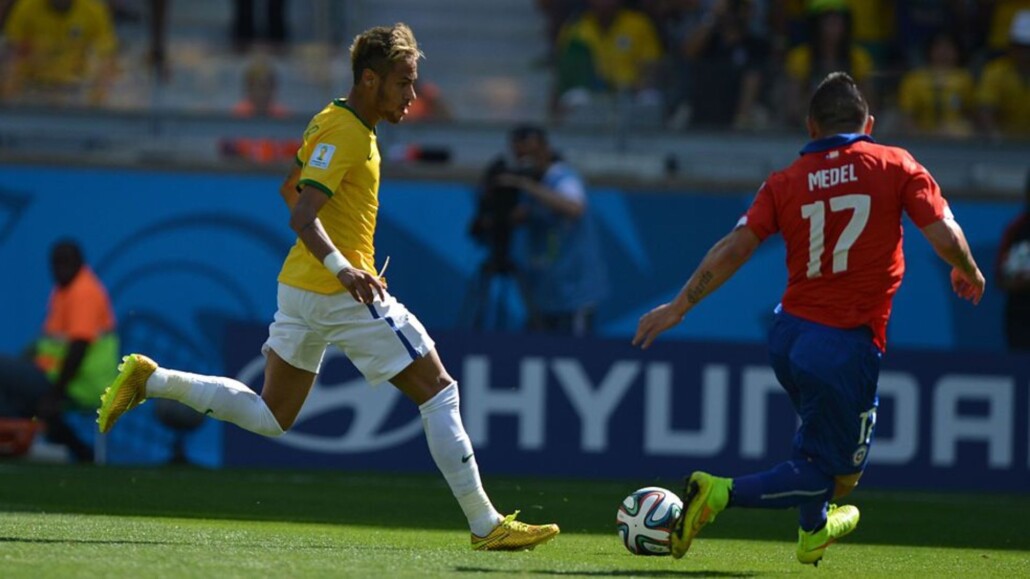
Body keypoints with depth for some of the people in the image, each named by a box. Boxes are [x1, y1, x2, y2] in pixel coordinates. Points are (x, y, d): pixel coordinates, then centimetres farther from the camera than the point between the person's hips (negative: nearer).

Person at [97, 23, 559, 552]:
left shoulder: (333, 122, 13)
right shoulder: (345, 133, -17)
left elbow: (290, 191, 26)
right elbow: (302, 215, -27)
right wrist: (341, 268, -41)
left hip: (300, 286, 10)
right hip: (341, 292, -10)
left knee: (269, 417, 17)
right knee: (438, 390, -5)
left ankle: (150, 378, 9)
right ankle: (485, 525, -5)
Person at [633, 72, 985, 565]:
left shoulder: (786, 182, 3)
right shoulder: (897, 167, -3)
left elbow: (734, 249, -4)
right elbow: (946, 237, -8)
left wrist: (678, 307, 2)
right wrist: (968, 272, 14)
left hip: (789, 335, 5)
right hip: (848, 347, -5)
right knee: (833, 476, 2)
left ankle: (812, 530, 50)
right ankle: (721, 494, -18)